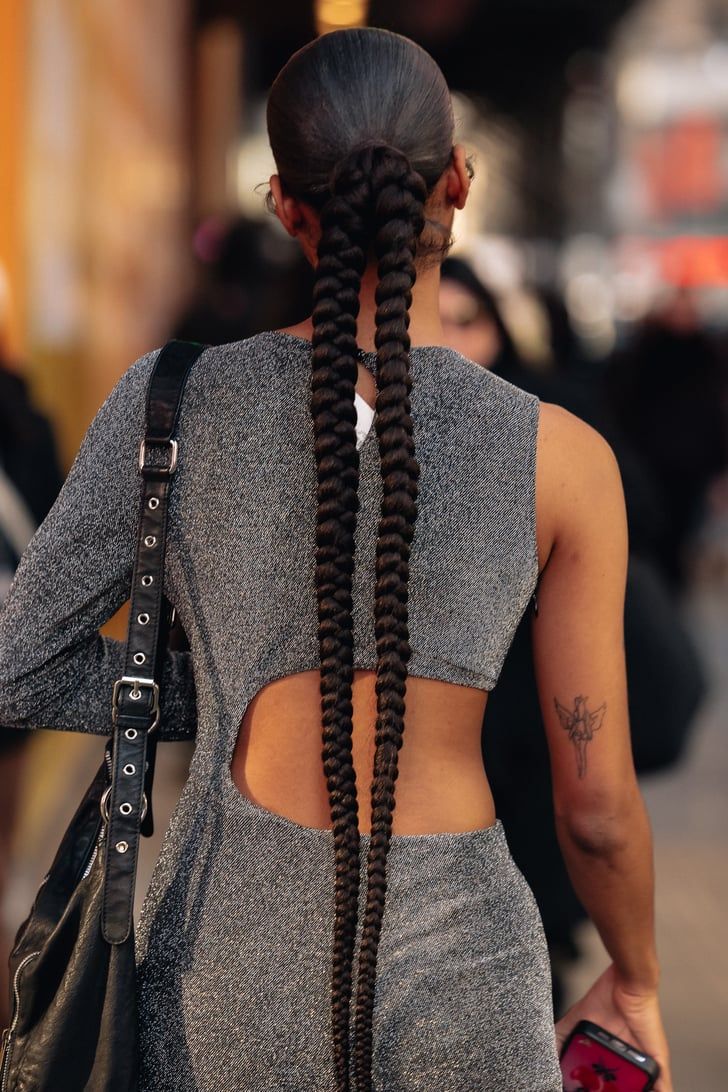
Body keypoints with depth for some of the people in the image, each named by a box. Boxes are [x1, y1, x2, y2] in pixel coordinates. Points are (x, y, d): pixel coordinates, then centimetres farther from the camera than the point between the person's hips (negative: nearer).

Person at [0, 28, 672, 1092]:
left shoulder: (171, 397, -5)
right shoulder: (563, 457, -7)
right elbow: (597, 803, -1)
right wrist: (638, 983, 19)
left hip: (235, 975, 1)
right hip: (455, 984, -1)